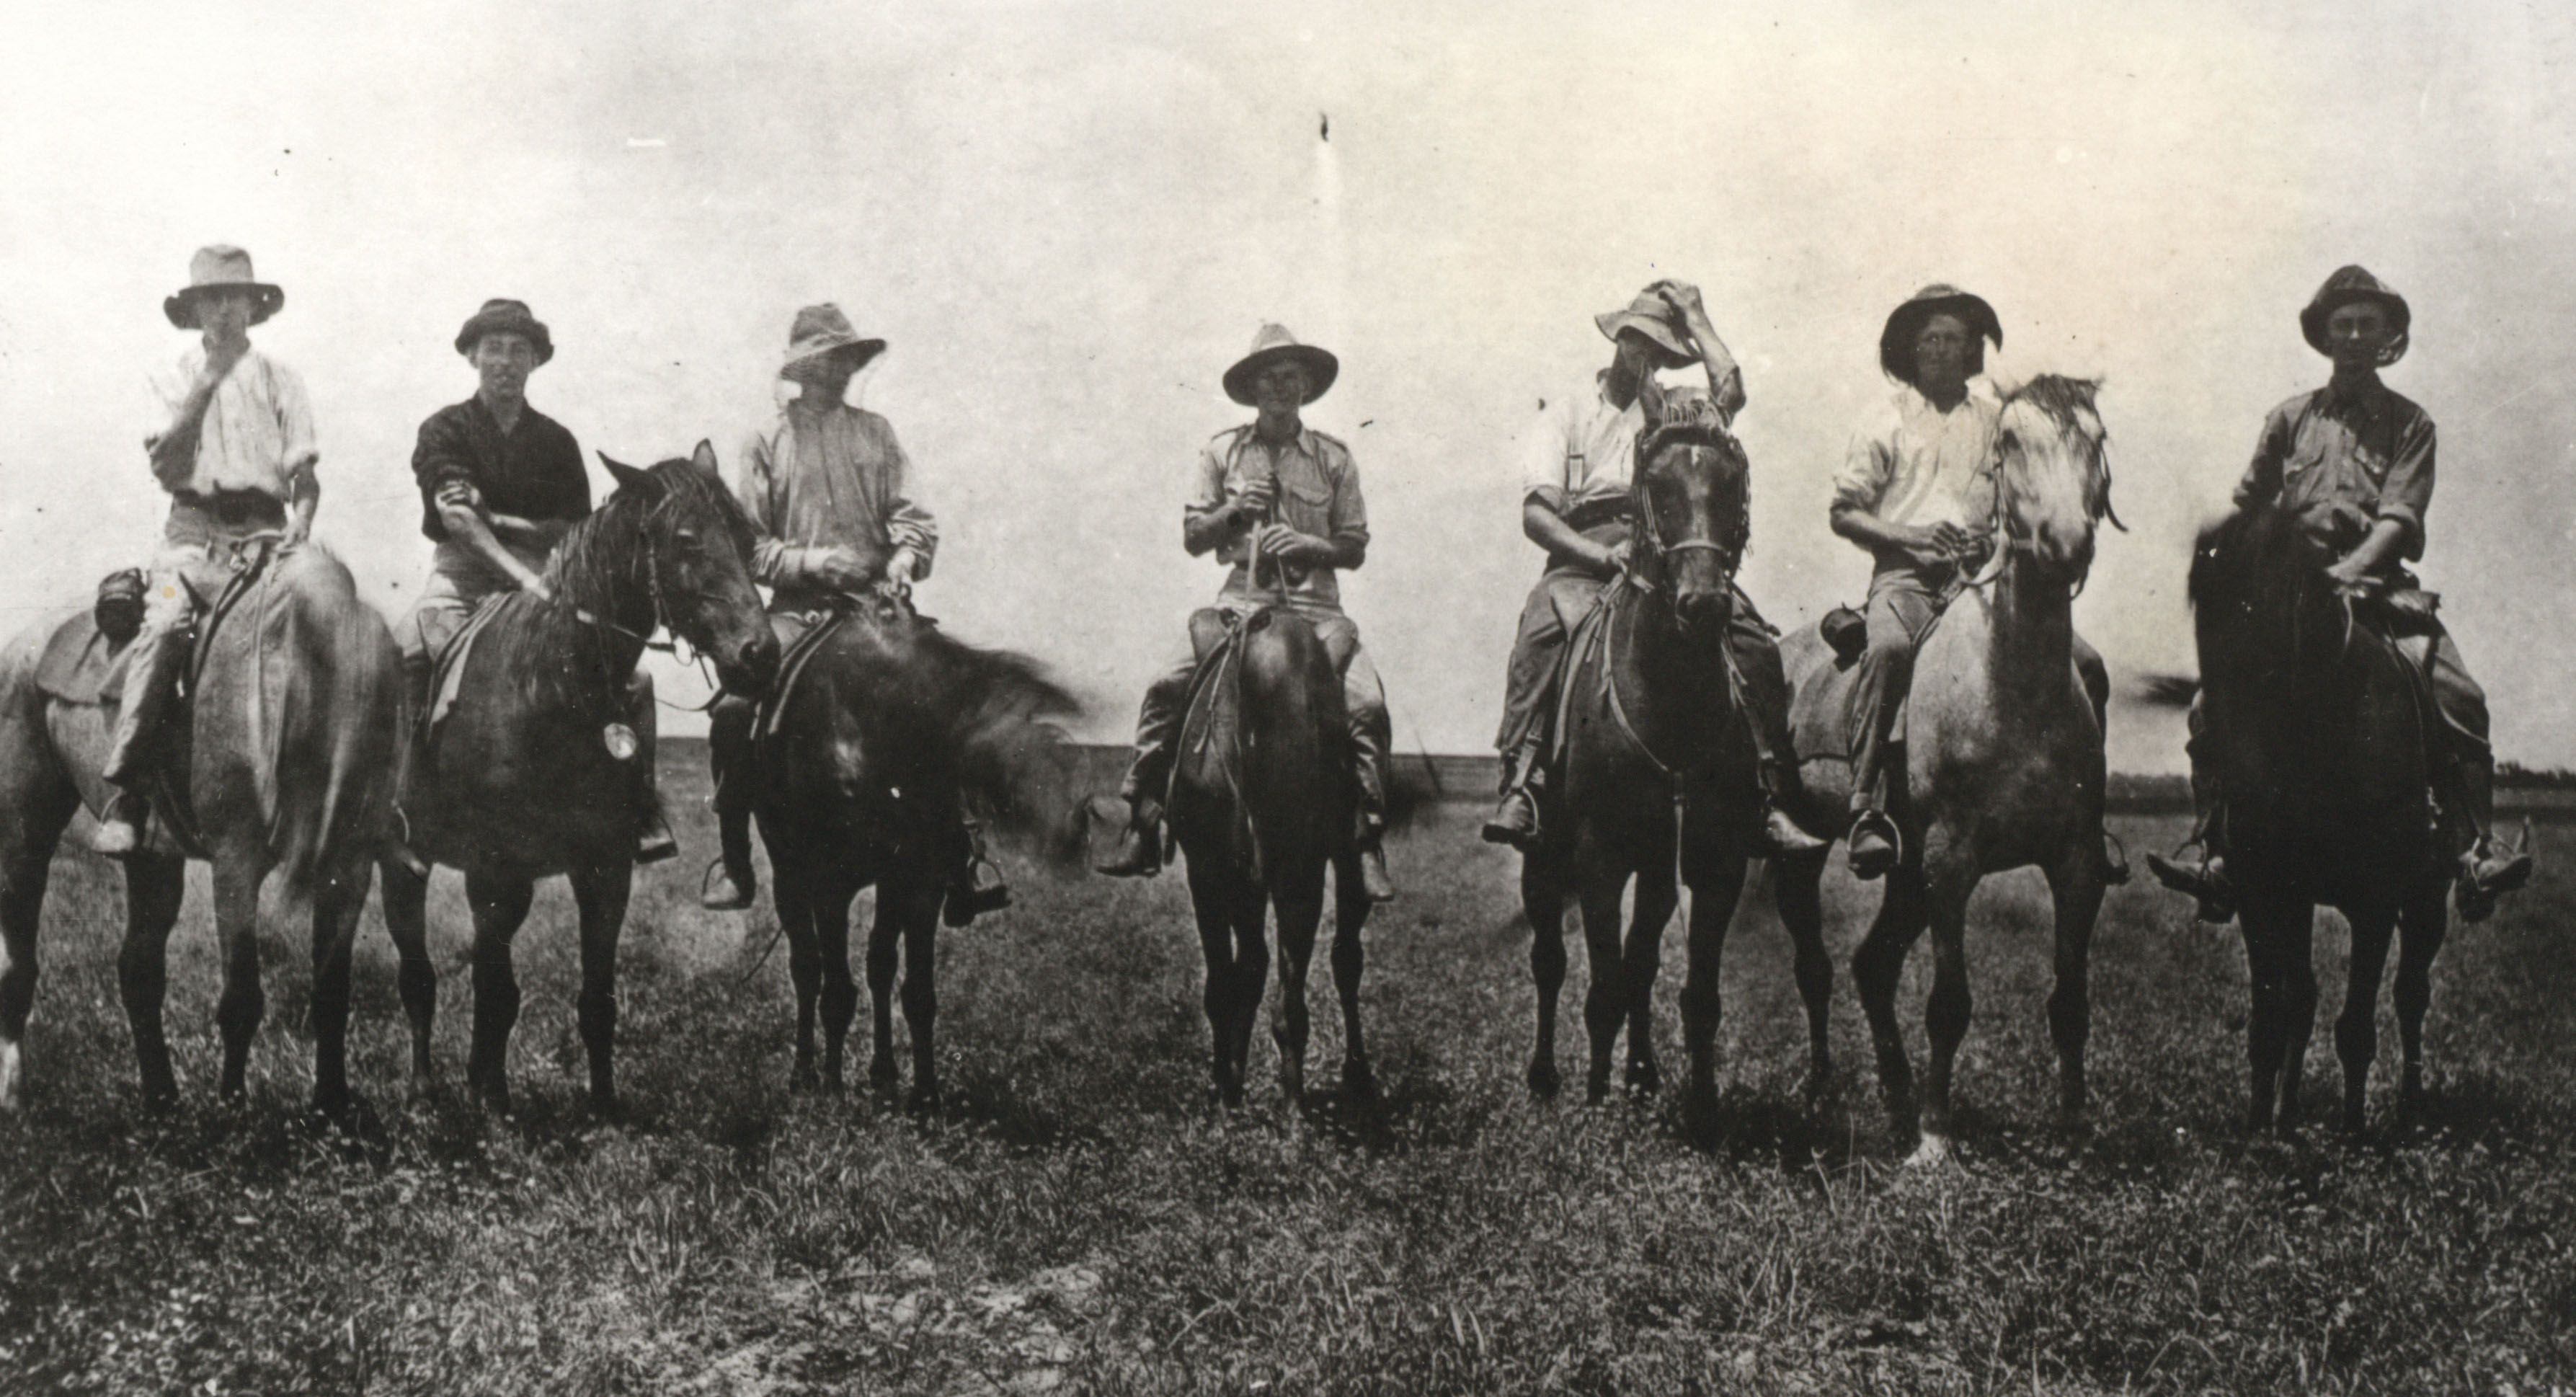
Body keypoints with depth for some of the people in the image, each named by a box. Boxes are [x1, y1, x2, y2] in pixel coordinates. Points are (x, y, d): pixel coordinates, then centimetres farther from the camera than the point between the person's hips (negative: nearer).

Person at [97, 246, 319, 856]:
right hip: (195, 531, -1)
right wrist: (208, 383, -2)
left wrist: (300, 523, -10)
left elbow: (304, 472, 9)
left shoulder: (280, 381, 16)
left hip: (267, 534, 1)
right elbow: (167, 468, 1)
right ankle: (126, 793, -27)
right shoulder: (174, 380, 16)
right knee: (165, 626, -26)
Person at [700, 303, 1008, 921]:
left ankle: (964, 855, -8)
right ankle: (733, 862, -8)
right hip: (796, 612, -1)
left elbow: (913, 516, 8)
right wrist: (812, 561, -11)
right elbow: (746, 547, 5)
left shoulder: (875, 432, 14)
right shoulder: (766, 446, 9)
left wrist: (906, 556, -14)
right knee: (733, 709, -21)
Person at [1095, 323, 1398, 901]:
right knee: (1166, 689, -20)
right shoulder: (1221, 452, 10)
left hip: (1314, 604, 0)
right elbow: (1193, 538, 9)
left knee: (1367, 703, -23)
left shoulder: (1333, 458, 9)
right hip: (1241, 598, 0)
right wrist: (1234, 511, -9)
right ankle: (1141, 829, -11)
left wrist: (1309, 545, -10)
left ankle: (1368, 842, -13)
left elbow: (1355, 549, 9)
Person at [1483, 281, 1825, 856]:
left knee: (1750, 635, -23)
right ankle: (1520, 784, -39)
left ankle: (1773, 796, -23)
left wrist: (1696, 319, 13)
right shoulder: (1568, 414, 19)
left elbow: (1730, 391, -1)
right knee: (1543, 625, -34)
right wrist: (1602, 553, -13)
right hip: (1584, 557, -1)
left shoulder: (1678, 411, 24)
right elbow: (1536, 514, 5)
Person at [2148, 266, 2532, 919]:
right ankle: (2211, 847, -6)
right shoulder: (2289, 418, 15)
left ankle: (2477, 848, -20)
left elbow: (2399, 517, -5)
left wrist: (2352, 568, -21)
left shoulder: (2409, 423, 9)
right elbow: (2245, 510, 16)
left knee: (2456, 695, -24)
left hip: (2376, 581, -1)